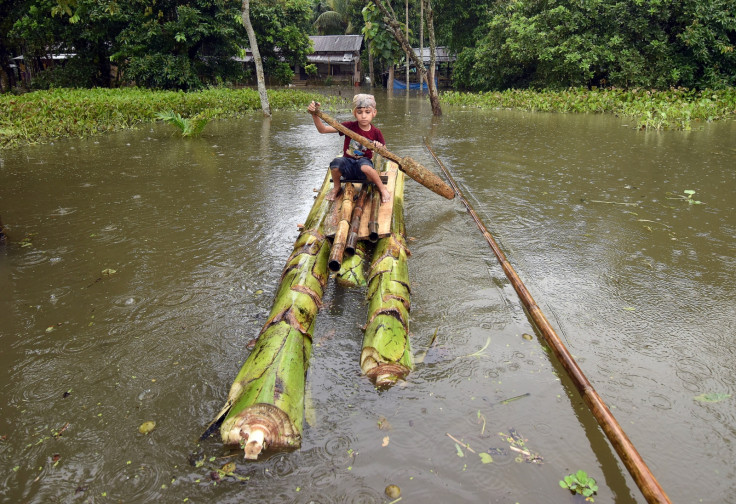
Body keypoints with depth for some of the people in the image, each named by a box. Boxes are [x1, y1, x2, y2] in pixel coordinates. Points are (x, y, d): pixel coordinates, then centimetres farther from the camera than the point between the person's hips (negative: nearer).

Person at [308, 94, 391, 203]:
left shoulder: (375, 132, -3)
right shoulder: (349, 126, -7)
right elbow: (323, 129, -12)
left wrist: (380, 148, -21)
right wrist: (314, 115, -29)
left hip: (364, 162, -1)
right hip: (348, 163, 1)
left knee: (365, 166, -38)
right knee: (336, 162, -33)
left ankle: (383, 189, -13)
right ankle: (336, 187, -1)